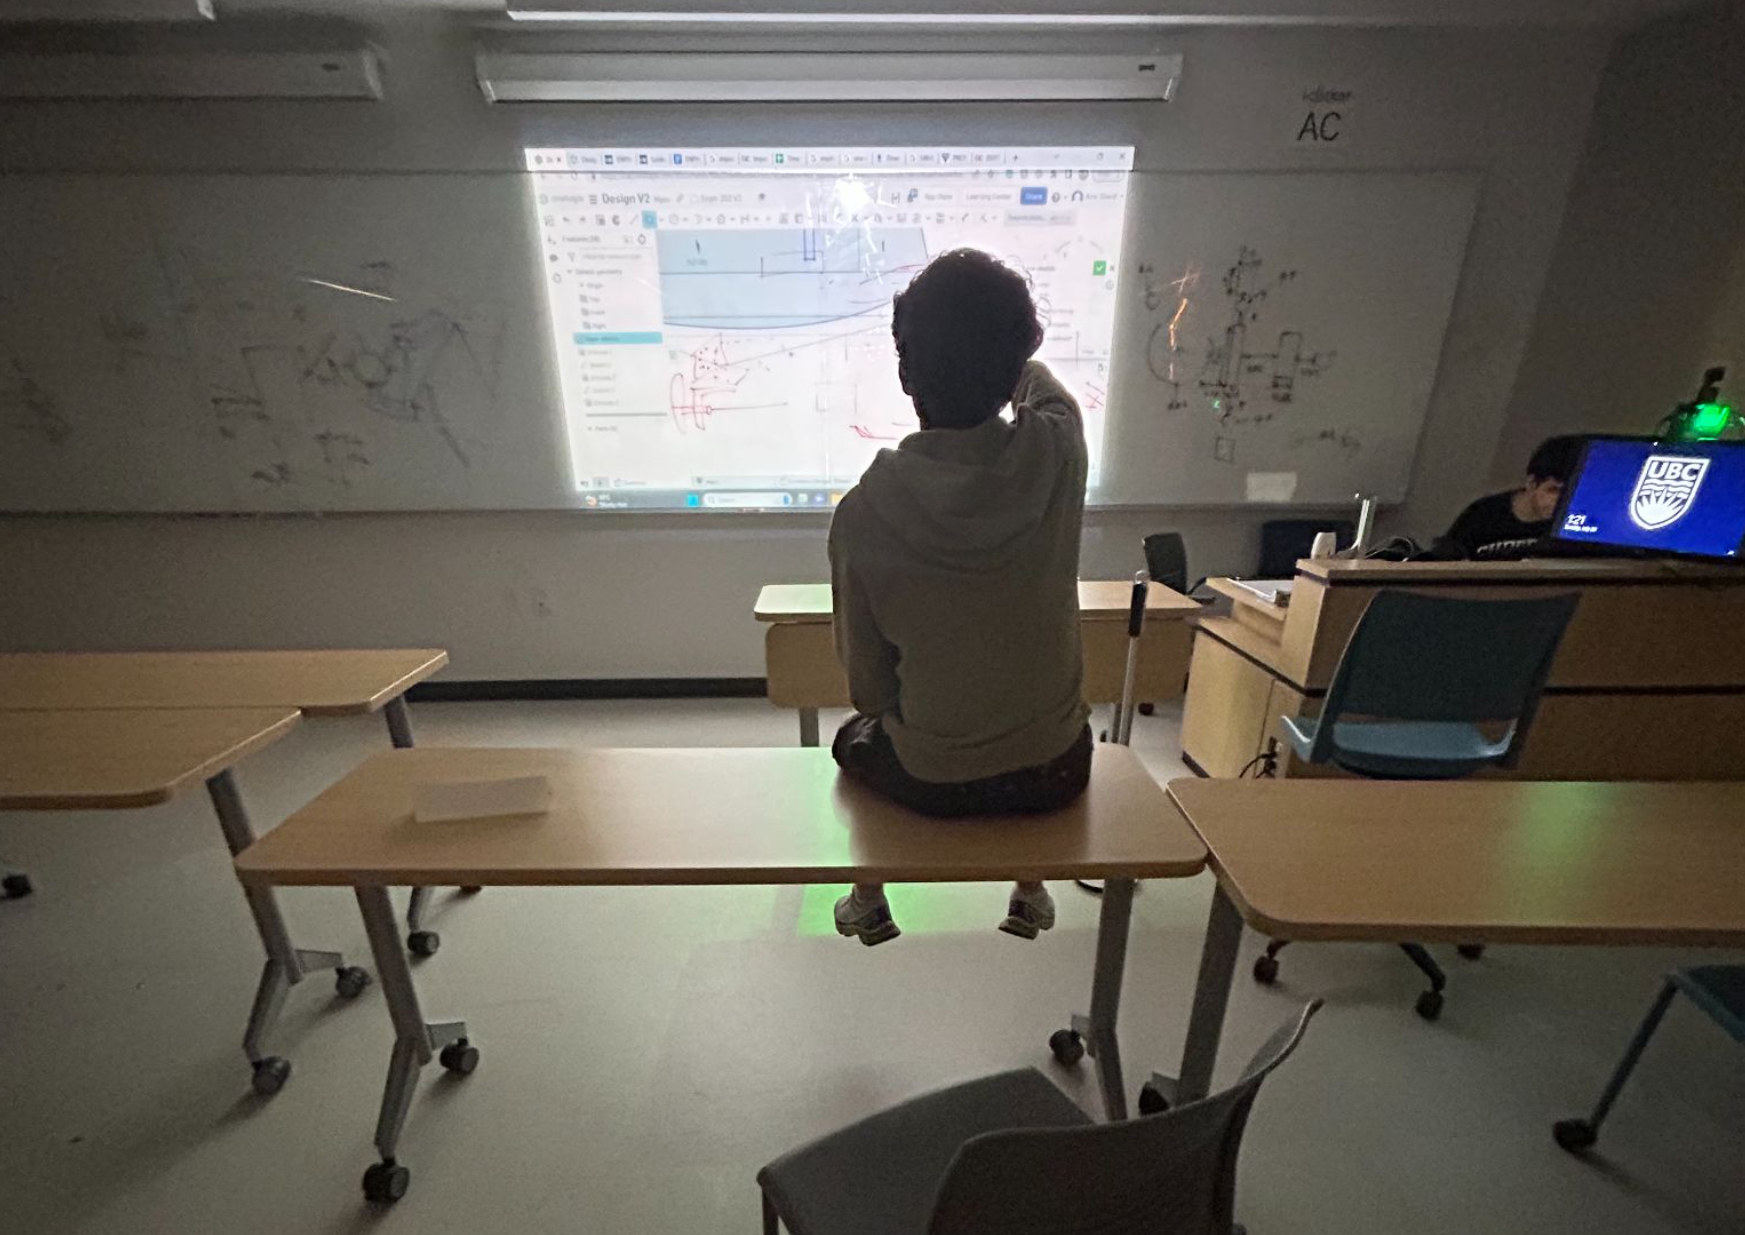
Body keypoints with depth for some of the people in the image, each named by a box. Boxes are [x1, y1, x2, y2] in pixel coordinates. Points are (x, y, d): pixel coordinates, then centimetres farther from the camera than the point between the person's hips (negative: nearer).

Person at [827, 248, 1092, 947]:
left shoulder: (863, 512, -21)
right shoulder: (1057, 454, -16)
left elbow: (866, 682, -9)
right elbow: (1046, 387, 11)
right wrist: (1000, 342, 30)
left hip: (932, 782, -1)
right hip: (1055, 772, 2)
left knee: (855, 738, 31)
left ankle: (868, 902, 47)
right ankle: (1030, 895, 48)